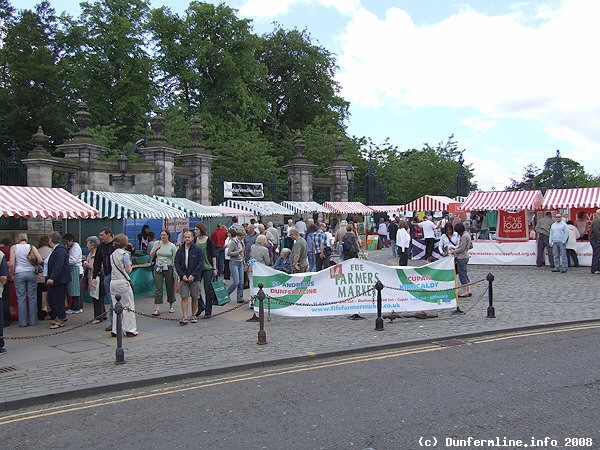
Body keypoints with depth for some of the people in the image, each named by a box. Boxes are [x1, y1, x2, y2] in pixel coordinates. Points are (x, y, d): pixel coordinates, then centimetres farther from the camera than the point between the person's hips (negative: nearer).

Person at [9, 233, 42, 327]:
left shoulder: (14, 247, 0)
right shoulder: (31, 247, 2)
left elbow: (11, 263, -7)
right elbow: (40, 260, -7)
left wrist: (12, 273, 7)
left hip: (19, 273, -1)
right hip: (31, 273, 1)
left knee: (21, 298, 5)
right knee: (32, 297, 7)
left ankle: (23, 322, 7)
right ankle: (33, 321, 9)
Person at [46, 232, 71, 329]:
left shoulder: (60, 250, -18)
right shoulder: (55, 250, 14)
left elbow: (58, 266, -26)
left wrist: (52, 278, -28)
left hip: (59, 280, -10)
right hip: (53, 280, 10)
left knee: (58, 300, -2)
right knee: (51, 299, 14)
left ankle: (60, 321, 8)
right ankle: (61, 316, 26)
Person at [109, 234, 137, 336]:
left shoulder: (112, 254, 10)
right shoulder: (125, 254, -10)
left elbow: (113, 268, 11)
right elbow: (128, 270, -11)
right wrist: (131, 266, 10)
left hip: (113, 282, 6)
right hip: (123, 282, -6)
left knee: (116, 307, 12)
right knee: (128, 306, 2)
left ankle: (115, 330, 13)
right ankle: (130, 330, 4)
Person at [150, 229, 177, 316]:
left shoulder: (172, 246, -3)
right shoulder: (157, 244, 4)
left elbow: (175, 259, -3)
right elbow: (151, 255, 11)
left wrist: (175, 271, -9)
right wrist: (156, 248, -6)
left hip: (169, 268, -2)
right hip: (158, 268, 2)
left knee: (170, 287, 8)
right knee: (158, 288, -5)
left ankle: (171, 306, 28)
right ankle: (157, 309, -7)